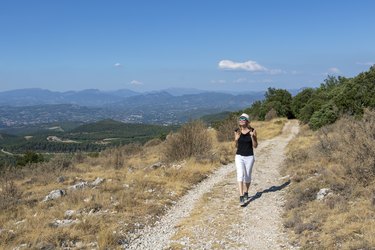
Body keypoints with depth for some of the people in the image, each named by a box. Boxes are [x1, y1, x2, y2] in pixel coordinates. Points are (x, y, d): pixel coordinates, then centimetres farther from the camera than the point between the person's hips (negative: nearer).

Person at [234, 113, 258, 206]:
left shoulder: (253, 131, -6)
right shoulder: (237, 131, -1)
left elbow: (255, 146, -3)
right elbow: (236, 146, 9)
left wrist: (252, 137, -19)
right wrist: (236, 139, -12)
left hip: (249, 157, 0)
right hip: (239, 156, 0)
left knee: (247, 176, 12)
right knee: (240, 175, -15)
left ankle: (246, 193, 36)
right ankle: (241, 197, -17)